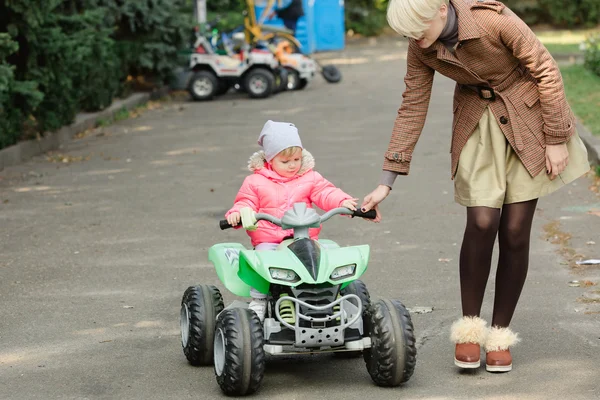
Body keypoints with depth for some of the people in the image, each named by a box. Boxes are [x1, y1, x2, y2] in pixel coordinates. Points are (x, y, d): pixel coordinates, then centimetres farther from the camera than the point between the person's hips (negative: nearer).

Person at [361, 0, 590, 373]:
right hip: (476, 125, 3)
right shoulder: (421, 49, -13)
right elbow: (412, 110, -4)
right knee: (482, 223, -14)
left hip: (527, 119, -3)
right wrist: (386, 182, -5)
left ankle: (500, 334, 11)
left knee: (515, 231, -3)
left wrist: (556, 139, -13)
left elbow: (546, 70, -18)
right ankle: (470, 326, 3)